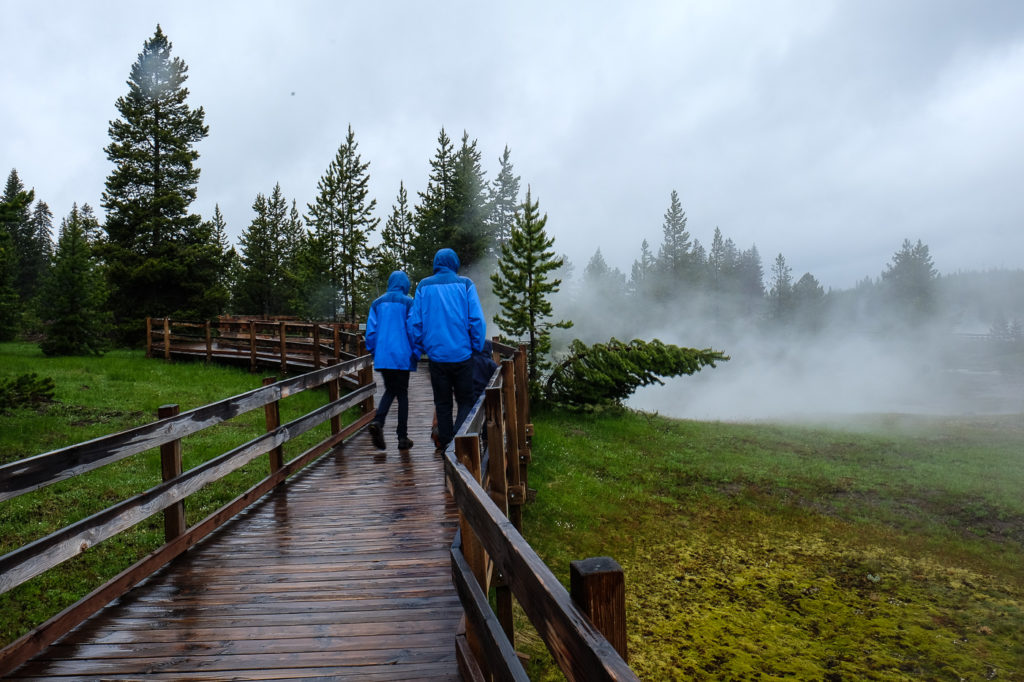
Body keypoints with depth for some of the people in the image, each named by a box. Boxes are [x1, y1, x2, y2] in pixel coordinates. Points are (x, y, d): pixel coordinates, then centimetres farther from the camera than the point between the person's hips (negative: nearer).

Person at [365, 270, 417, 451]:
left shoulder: (377, 303, 9)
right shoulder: (408, 302, -4)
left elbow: (370, 330, 7)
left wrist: (374, 352, 16)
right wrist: (416, 353, 0)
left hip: (382, 357, 4)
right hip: (402, 356, -4)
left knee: (390, 390, 17)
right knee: (402, 394, 5)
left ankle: (378, 421, -8)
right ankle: (402, 437, 7)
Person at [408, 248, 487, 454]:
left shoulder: (423, 286, 5)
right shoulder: (465, 285, -1)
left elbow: (414, 322, 5)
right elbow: (477, 320, -6)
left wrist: (419, 348, 15)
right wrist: (477, 348, 5)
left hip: (436, 355, 2)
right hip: (462, 354, -2)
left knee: (442, 404, 12)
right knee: (465, 401, 7)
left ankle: (445, 445, 14)